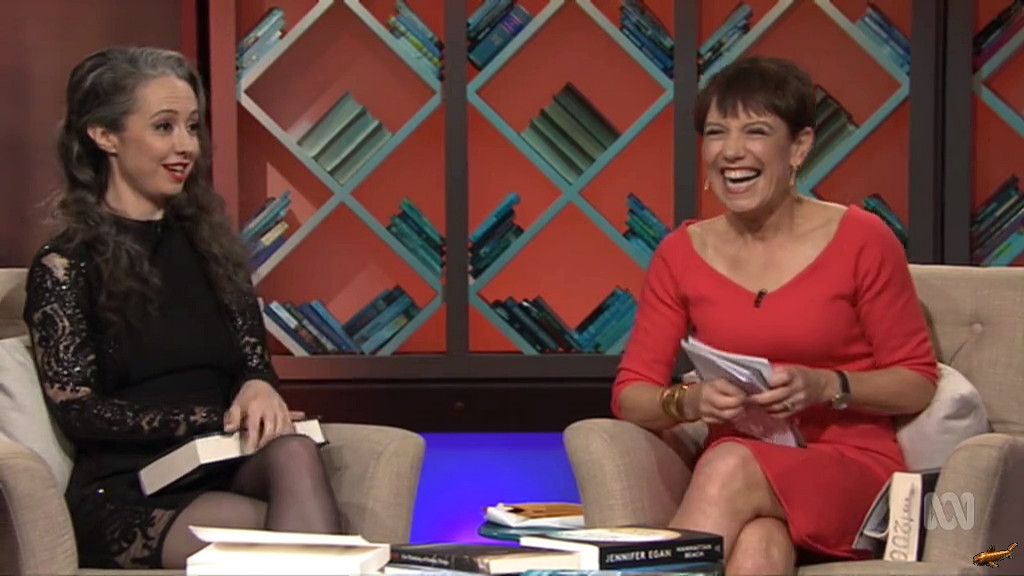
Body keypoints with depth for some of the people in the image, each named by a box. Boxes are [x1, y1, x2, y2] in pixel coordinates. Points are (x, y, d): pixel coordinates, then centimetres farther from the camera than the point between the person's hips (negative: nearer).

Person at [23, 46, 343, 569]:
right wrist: (216, 418, -14)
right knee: (297, 530, -33)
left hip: (224, 473, 5)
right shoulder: (64, 266, 2)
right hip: (130, 497, -4)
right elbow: (77, 412, -5)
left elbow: (254, 362, 16)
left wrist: (258, 389, -11)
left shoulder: (208, 242, 18)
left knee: (294, 453, -33)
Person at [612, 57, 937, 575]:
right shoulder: (681, 254, 5)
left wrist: (826, 386, -17)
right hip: (736, 476, 2)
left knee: (731, 467, -35)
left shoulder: (861, 241, -4)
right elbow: (630, 394, 6)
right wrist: (688, 403, -16)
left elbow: (916, 383, 2)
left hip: (851, 469, -1)